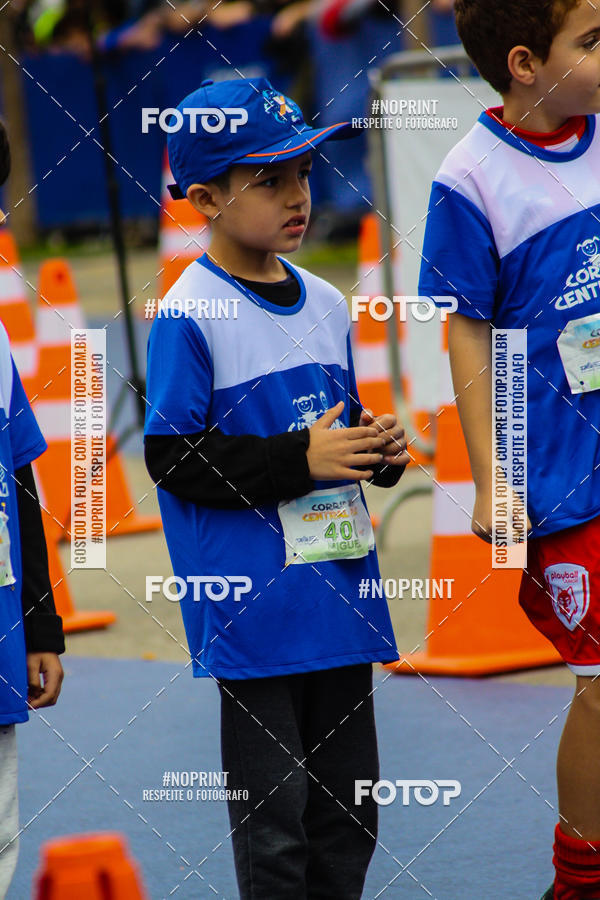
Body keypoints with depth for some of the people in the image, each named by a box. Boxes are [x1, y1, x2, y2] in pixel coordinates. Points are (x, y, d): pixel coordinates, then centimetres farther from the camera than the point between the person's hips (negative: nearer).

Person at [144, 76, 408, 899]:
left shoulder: (326, 304, 11)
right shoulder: (189, 315, -11)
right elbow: (174, 459, -14)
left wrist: (378, 450, 0)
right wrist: (301, 458, -18)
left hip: (340, 589, 7)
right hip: (253, 606, -7)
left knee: (348, 812, 12)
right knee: (273, 813, -1)